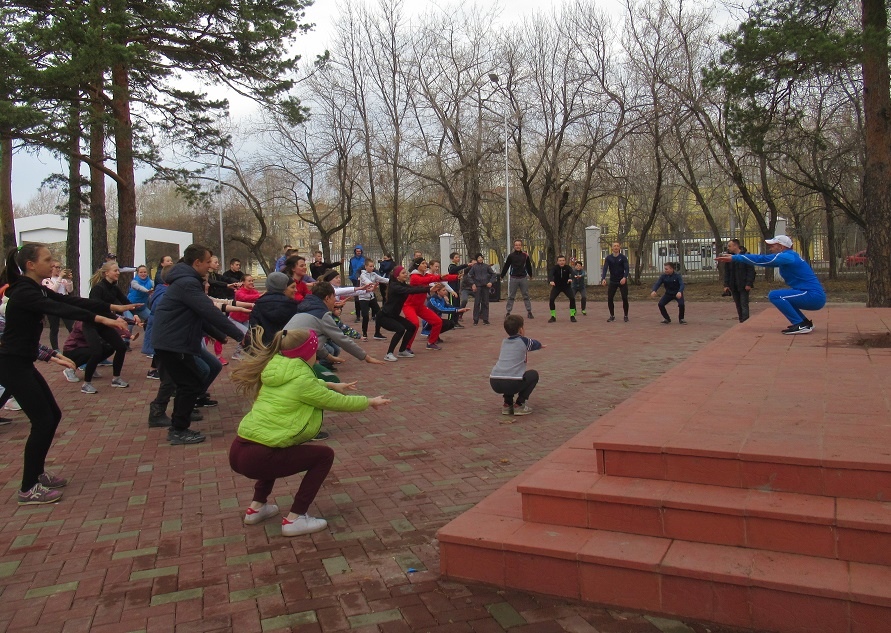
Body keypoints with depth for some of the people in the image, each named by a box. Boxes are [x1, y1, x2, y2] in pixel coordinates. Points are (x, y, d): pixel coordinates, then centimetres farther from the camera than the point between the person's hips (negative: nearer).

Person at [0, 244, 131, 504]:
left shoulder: (37, 289, 9)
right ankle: (28, 489, 1)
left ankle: (37, 473, 26)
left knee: (52, 415, 13)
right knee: (43, 421, -8)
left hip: (23, 364, 10)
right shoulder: (23, 292, -20)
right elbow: (61, 310, -34)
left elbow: (71, 301, 7)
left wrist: (112, 308, 0)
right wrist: (102, 319, -42)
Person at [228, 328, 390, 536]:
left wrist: (332, 385, 41)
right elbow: (337, 402, 2)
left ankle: (257, 507, 32)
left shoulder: (276, 370, 11)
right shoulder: (301, 379, -11)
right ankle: (295, 519, 5)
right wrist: (370, 401, 17)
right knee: (324, 455, 5)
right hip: (256, 458, -8)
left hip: (238, 451, 8)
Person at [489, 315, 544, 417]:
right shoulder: (523, 341, 8)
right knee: (533, 374, 21)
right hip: (512, 384, -6)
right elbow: (538, 344, 29)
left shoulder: (504, 342, 21)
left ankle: (507, 404, 25)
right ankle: (519, 405, 11)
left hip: (494, 384, 6)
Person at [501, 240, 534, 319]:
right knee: (511, 296, 3)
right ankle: (508, 312, 8)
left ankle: (529, 312, 10)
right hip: (513, 278, -1)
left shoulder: (525, 255, 3)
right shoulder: (511, 256, -1)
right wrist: (502, 276, 7)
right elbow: (506, 266, 4)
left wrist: (530, 275, 26)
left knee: (526, 296, 5)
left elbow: (528, 266, 16)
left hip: (523, 278, 1)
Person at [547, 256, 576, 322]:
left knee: (572, 298, -19)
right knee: (551, 299, -17)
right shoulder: (555, 268, -16)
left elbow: (571, 272, -34)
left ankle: (572, 316, -4)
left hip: (566, 286, 0)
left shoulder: (568, 267, -15)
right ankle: (553, 316, -2)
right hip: (556, 287, 0)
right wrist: (551, 281, -56)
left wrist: (570, 278, -58)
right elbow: (551, 274, -34)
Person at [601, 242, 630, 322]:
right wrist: (603, 278, -31)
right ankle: (612, 316, 12)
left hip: (622, 281, -2)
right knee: (609, 299, -3)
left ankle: (626, 316, 10)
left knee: (625, 298, -5)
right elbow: (605, 268, -13)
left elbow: (626, 268, -14)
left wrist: (624, 277, -34)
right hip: (612, 282, 2)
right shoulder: (608, 258, -2)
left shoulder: (623, 257, -5)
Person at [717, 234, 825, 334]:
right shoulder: (789, 256, 15)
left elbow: (761, 259, -19)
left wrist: (734, 258, -16)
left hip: (814, 297, -10)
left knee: (774, 295, -15)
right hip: (814, 297, 10)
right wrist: (734, 257, 11)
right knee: (780, 295, 24)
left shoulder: (787, 256, -14)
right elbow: (763, 260, 15)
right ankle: (805, 322, 18)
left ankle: (801, 325, -13)